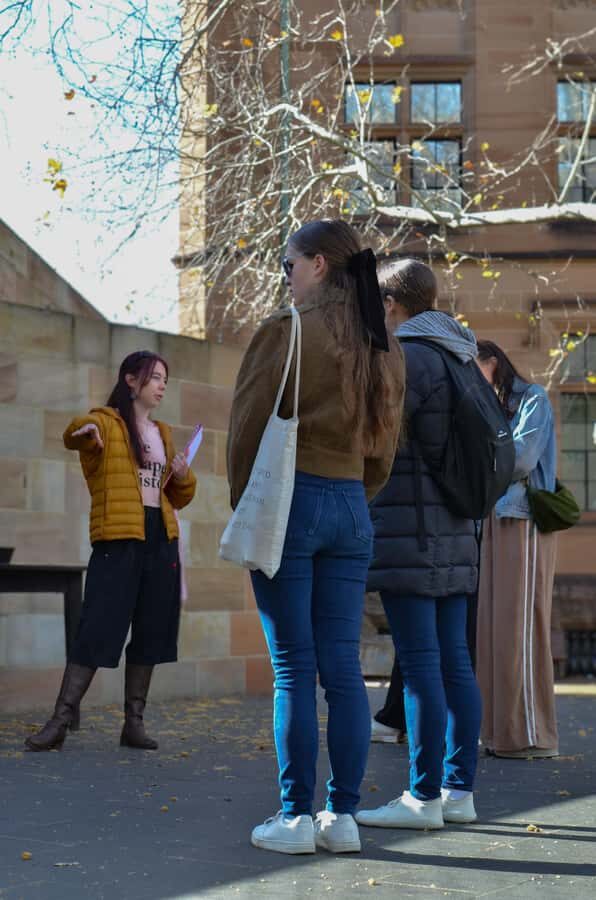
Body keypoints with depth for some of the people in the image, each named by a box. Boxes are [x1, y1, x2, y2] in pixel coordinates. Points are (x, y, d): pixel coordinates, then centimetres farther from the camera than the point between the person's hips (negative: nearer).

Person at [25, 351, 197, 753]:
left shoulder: (162, 433, 20)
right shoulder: (107, 422, 0)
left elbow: (179, 498, 26)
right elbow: (74, 435, -25)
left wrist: (183, 475, 4)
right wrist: (85, 429, -49)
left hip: (161, 539, 6)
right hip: (118, 537, -6)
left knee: (151, 631, 5)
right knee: (98, 629, -10)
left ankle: (134, 722, 13)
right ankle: (60, 722, -6)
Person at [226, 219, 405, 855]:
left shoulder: (287, 331, -8)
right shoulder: (383, 349, 12)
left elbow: (249, 425, -6)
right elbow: (383, 445, 15)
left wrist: (245, 507, 6)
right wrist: (354, 503, 18)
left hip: (289, 499, -6)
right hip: (351, 508, 6)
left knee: (294, 669, -3)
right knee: (343, 669, 6)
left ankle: (295, 817, 0)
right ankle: (343, 814, 8)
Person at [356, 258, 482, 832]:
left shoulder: (407, 356, -10)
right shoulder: (457, 356, 17)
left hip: (410, 525, -9)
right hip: (454, 529, 9)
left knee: (419, 661, -7)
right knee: (453, 660, 9)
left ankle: (424, 796, -5)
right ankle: (459, 789, 13)